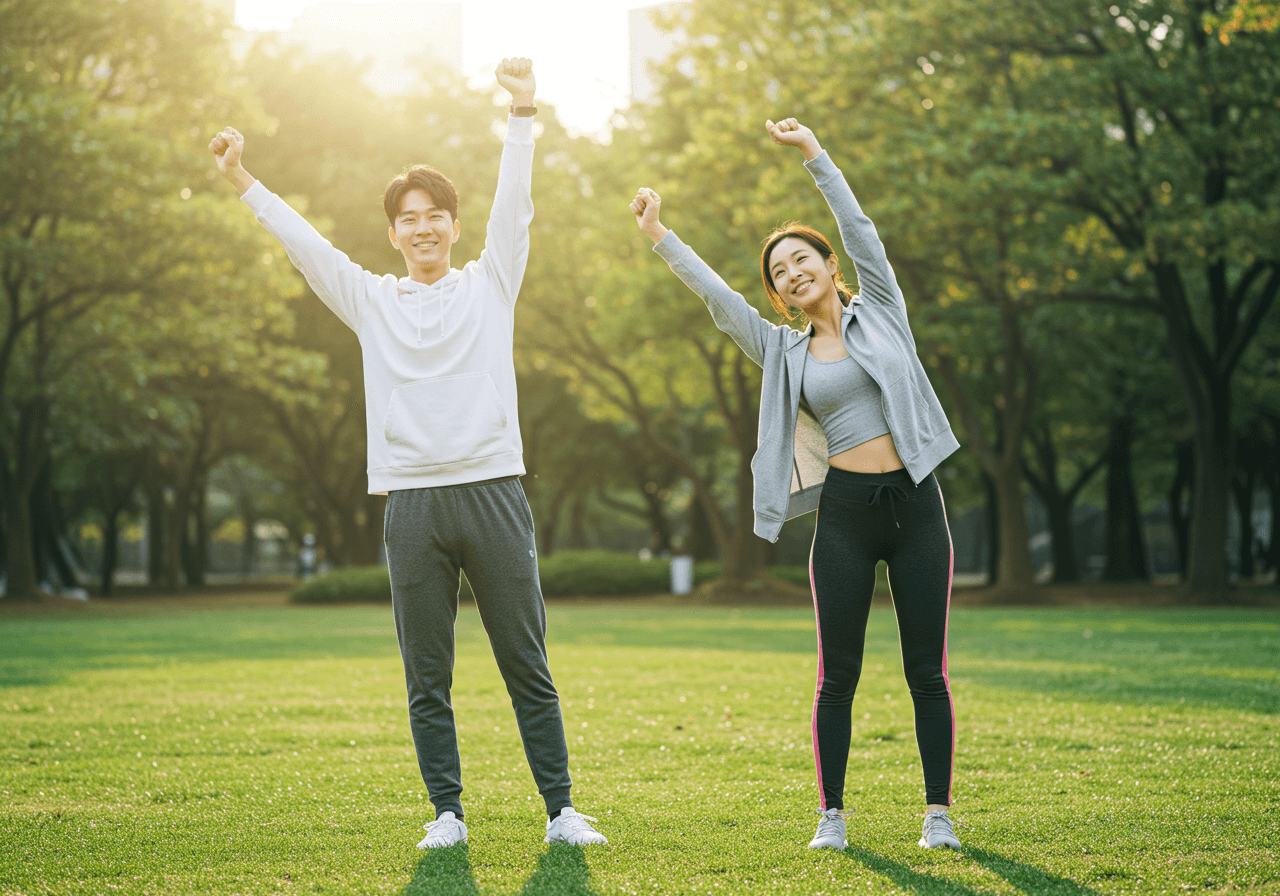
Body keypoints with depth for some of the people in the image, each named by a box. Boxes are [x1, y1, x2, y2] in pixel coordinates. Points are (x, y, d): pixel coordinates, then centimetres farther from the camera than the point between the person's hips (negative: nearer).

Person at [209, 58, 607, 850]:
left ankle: (561, 809, 8)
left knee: (529, 670, 2)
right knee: (428, 680, 5)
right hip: (412, 502, 1)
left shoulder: (490, 285, 9)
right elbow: (303, 241, 10)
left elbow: (514, 206, 0)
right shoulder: (371, 300, 12)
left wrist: (523, 112, -10)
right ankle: (448, 812, 14)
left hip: (493, 493, -1)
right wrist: (241, 180, 4)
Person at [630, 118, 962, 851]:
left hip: (915, 503, -1)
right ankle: (833, 814, 8)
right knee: (838, 674, 1)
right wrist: (660, 237, 1)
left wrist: (815, 154, 2)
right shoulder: (785, 352, 12)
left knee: (928, 670, 0)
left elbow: (859, 227, 4)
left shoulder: (880, 311, 10)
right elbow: (716, 295, 7)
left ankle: (939, 811, 5)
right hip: (846, 513, 1)